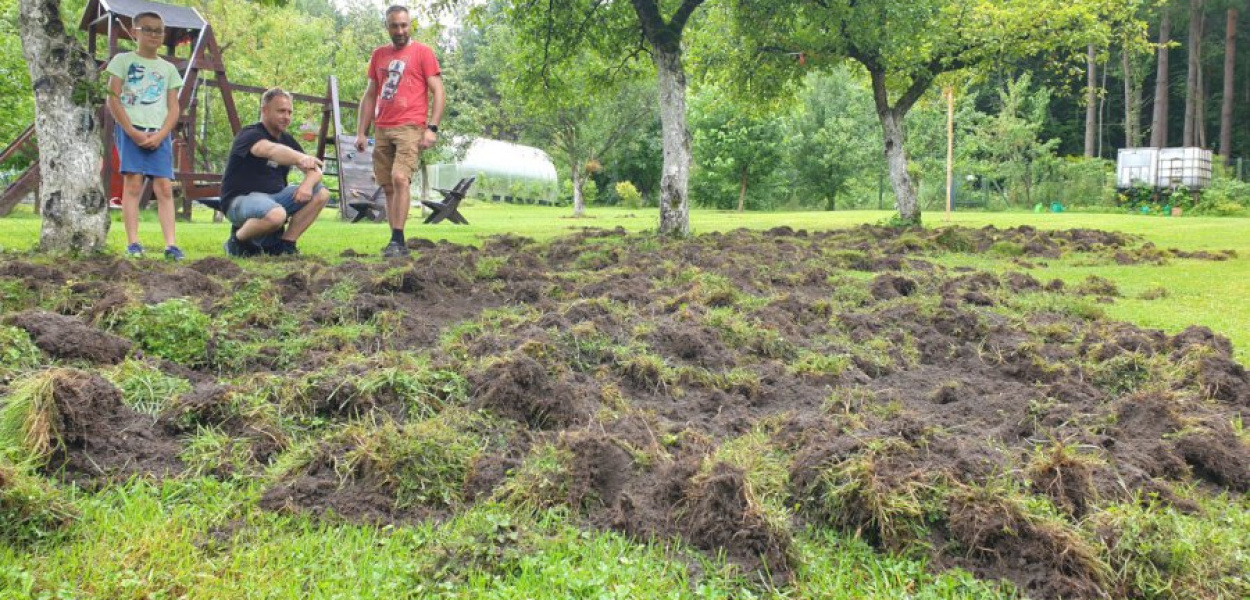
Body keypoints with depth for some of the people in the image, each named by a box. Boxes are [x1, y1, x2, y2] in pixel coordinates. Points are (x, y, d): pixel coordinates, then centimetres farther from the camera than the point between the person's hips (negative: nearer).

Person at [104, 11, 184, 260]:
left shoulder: (169, 68, 16)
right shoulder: (123, 60, 7)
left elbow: (174, 108, 9)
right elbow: (113, 100, 0)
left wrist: (160, 135, -8)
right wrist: (133, 132, -11)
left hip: (159, 134, 3)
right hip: (130, 130, -2)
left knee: (164, 186, -6)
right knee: (133, 183, -10)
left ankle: (170, 244, -12)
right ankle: (132, 242, -10)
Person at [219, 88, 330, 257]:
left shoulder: (287, 140, 11)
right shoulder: (250, 135, -13)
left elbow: (314, 170, 7)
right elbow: (270, 150, -37)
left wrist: (308, 183, -18)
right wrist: (300, 158, -56)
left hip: (274, 196, 8)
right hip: (240, 199, -8)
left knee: (321, 194, -6)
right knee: (276, 215, -39)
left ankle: (285, 243, -1)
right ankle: (239, 238, -7)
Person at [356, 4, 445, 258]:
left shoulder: (423, 52, 2)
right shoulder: (378, 55, 17)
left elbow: (437, 92, -2)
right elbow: (369, 96, 20)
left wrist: (432, 128, -13)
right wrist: (361, 132, 13)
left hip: (410, 128, -6)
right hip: (382, 131, 6)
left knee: (400, 179, -21)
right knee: (388, 187, 4)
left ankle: (397, 240, -20)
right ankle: (397, 241, 9)